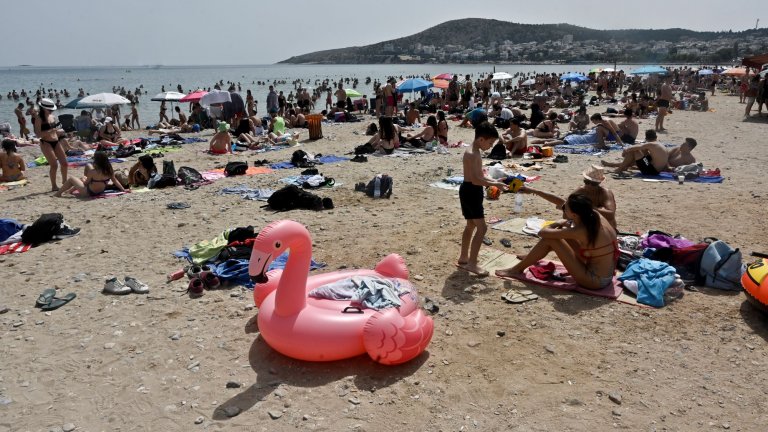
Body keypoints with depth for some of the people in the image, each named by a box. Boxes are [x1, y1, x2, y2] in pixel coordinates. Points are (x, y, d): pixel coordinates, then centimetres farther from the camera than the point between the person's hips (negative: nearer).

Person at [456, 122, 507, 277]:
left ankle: (463, 258, 30)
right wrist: (494, 184, -20)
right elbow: (475, 180, -26)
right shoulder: (471, 154, -21)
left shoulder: (477, 152, 12)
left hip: (473, 191, 11)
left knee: (471, 225, 19)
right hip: (470, 191, -11)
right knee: (482, 228, -9)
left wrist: (494, 181, 8)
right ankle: (472, 264, -3)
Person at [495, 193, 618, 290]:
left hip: (595, 281, -9)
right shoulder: (594, 215, -6)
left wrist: (556, 224, -1)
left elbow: (542, 232, -19)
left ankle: (517, 269, 7)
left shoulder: (581, 230, -27)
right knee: (563, 233, 15)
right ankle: (530, 259, 37)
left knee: (549, 239, -11)